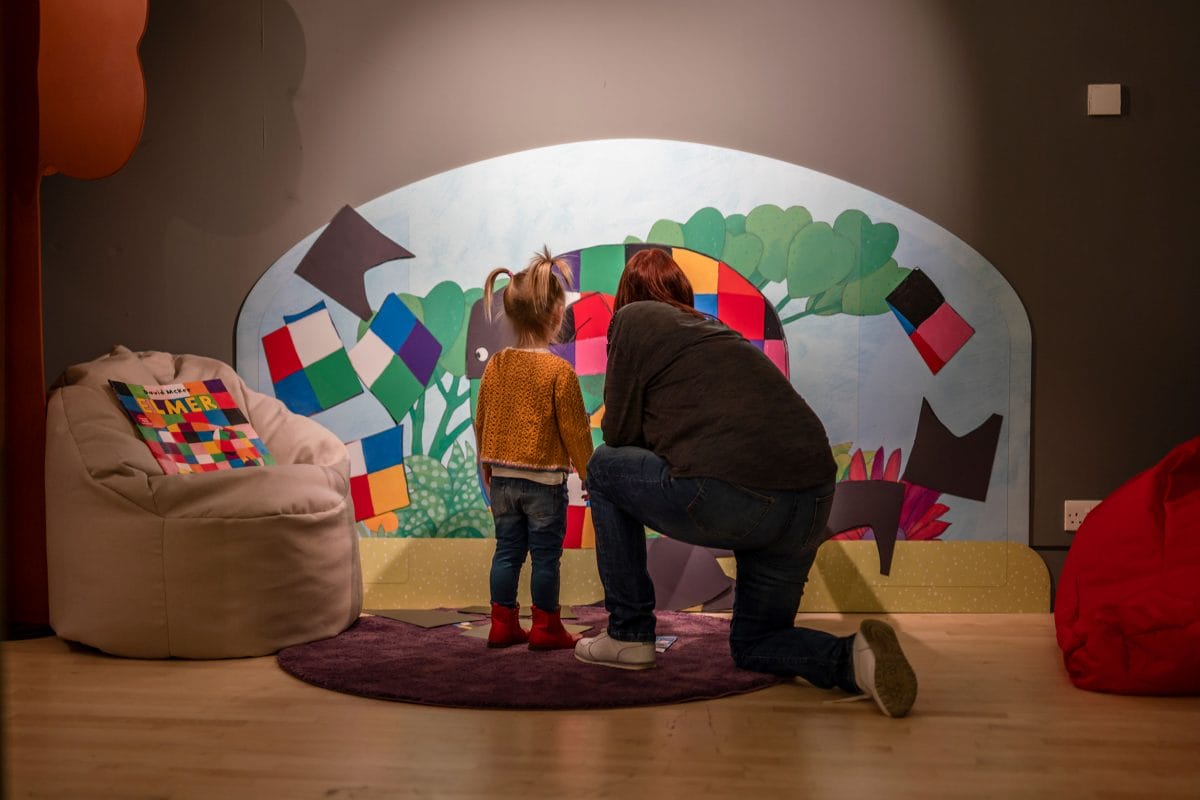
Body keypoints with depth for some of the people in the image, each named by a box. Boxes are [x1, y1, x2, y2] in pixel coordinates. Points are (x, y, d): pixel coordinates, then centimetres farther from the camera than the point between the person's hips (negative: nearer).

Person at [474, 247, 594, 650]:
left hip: (502, 477, 5)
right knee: (545, 554, 4)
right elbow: (575, 430, -10)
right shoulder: (559, 371, -14)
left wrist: (486, 466, 23)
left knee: (507, 550, 13)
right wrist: (589, 473, 2)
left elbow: (481, 422, 9)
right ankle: (546, 628, 12)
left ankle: (503, 624, 19)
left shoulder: (495, 365, 1)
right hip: (544, 478, -5)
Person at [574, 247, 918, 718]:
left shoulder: (634, 319, 9)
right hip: (814, 503, 7)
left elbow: (619, 434, 9)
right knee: (753, 644, 26)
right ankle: (853, 658, -4)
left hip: (731, 497, -7)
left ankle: (629, 634, 19)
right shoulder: (716, 330, 29)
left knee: (604, 469, 20)